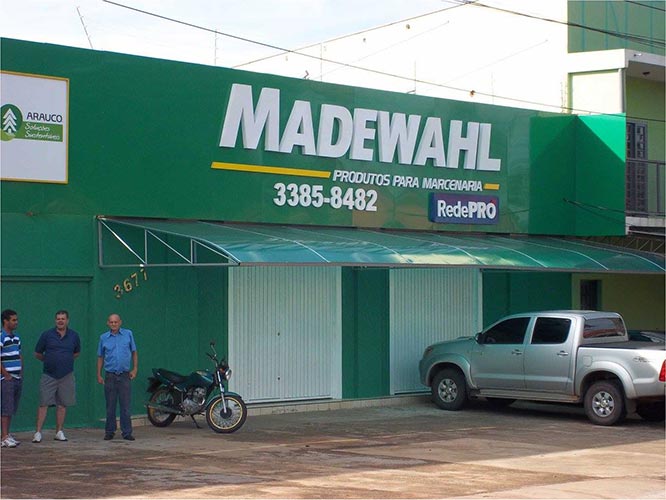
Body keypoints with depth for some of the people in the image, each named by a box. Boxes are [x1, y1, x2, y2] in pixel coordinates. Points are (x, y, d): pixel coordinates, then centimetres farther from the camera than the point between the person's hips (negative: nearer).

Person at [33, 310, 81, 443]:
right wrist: (49, 361, 12)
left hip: (66, 376, 2)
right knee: (43, 404, -5)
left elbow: (77, 352, 22)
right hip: (48, 376, -2)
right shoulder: (47, 335, -1)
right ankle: (38, 432, -3)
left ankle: (59, 432, 14)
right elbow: (37, 353, 9)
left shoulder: (74, 336, 5)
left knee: (62, 404, 6)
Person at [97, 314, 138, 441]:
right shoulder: (103, 337, 6)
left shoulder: (128, 334, 4)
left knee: (125, 405, -2)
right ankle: (109, 431, 15)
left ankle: (127, 432, 3)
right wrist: (99, 375, 7)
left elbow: (134, 352, 9)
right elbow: (100, 357, 12)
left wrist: (135, 369, 1)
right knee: (110, 406, 6)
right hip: (110, 375, 1)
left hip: (124, 375, -1)